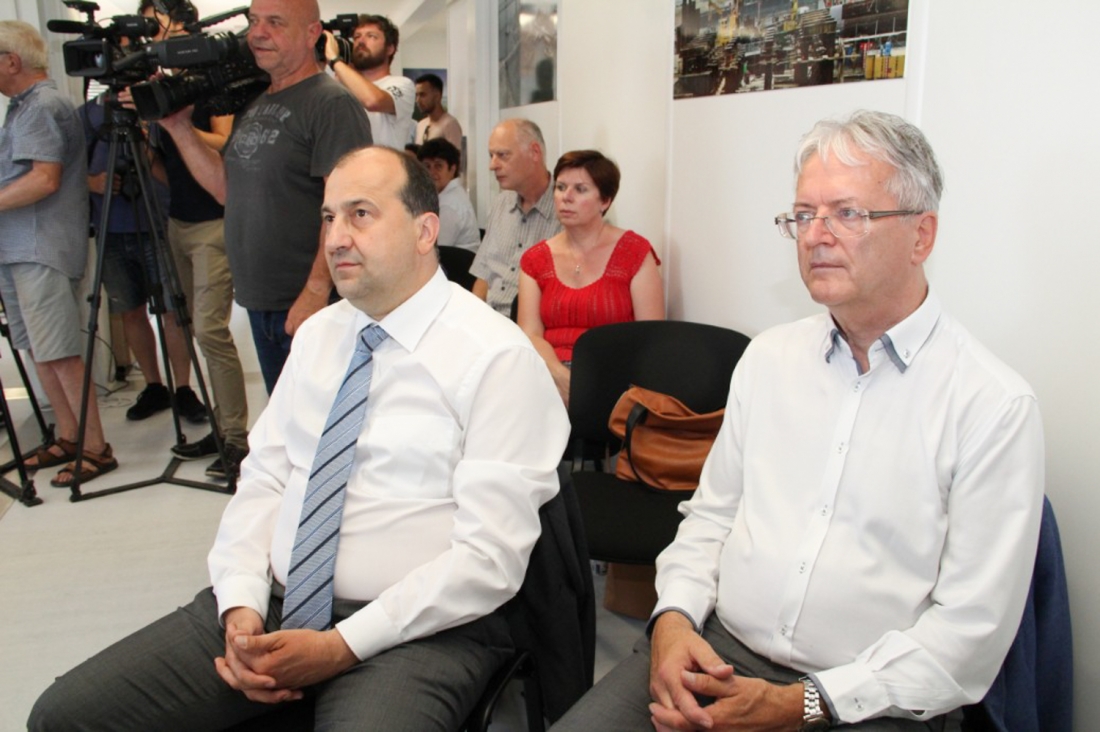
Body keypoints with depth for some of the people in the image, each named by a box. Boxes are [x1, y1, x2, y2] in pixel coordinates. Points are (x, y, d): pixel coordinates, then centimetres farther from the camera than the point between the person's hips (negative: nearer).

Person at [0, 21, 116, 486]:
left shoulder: (43, 106, -11)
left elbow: (43, 179, -20)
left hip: (42, 251, -10)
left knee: (59, 354, -9)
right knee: (39, 350, 11)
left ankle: (96, 449, -3)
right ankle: (68, 437, 19)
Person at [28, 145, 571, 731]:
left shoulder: (498, 357, -11)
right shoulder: (318, 333, 11)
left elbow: (489, 556, -15)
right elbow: (263, 477, 10)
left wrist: (343, 645, -17)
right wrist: (241, 605, -6)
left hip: (416, 629, -5)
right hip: (271, 605, 6)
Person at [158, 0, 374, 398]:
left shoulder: (333, 104, -13)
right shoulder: (253, 105, 15)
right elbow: (226, 188, 17)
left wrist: (316, 292, -25)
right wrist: (179, 126, 7)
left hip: (310, 306, -8)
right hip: (260, 302, 9)